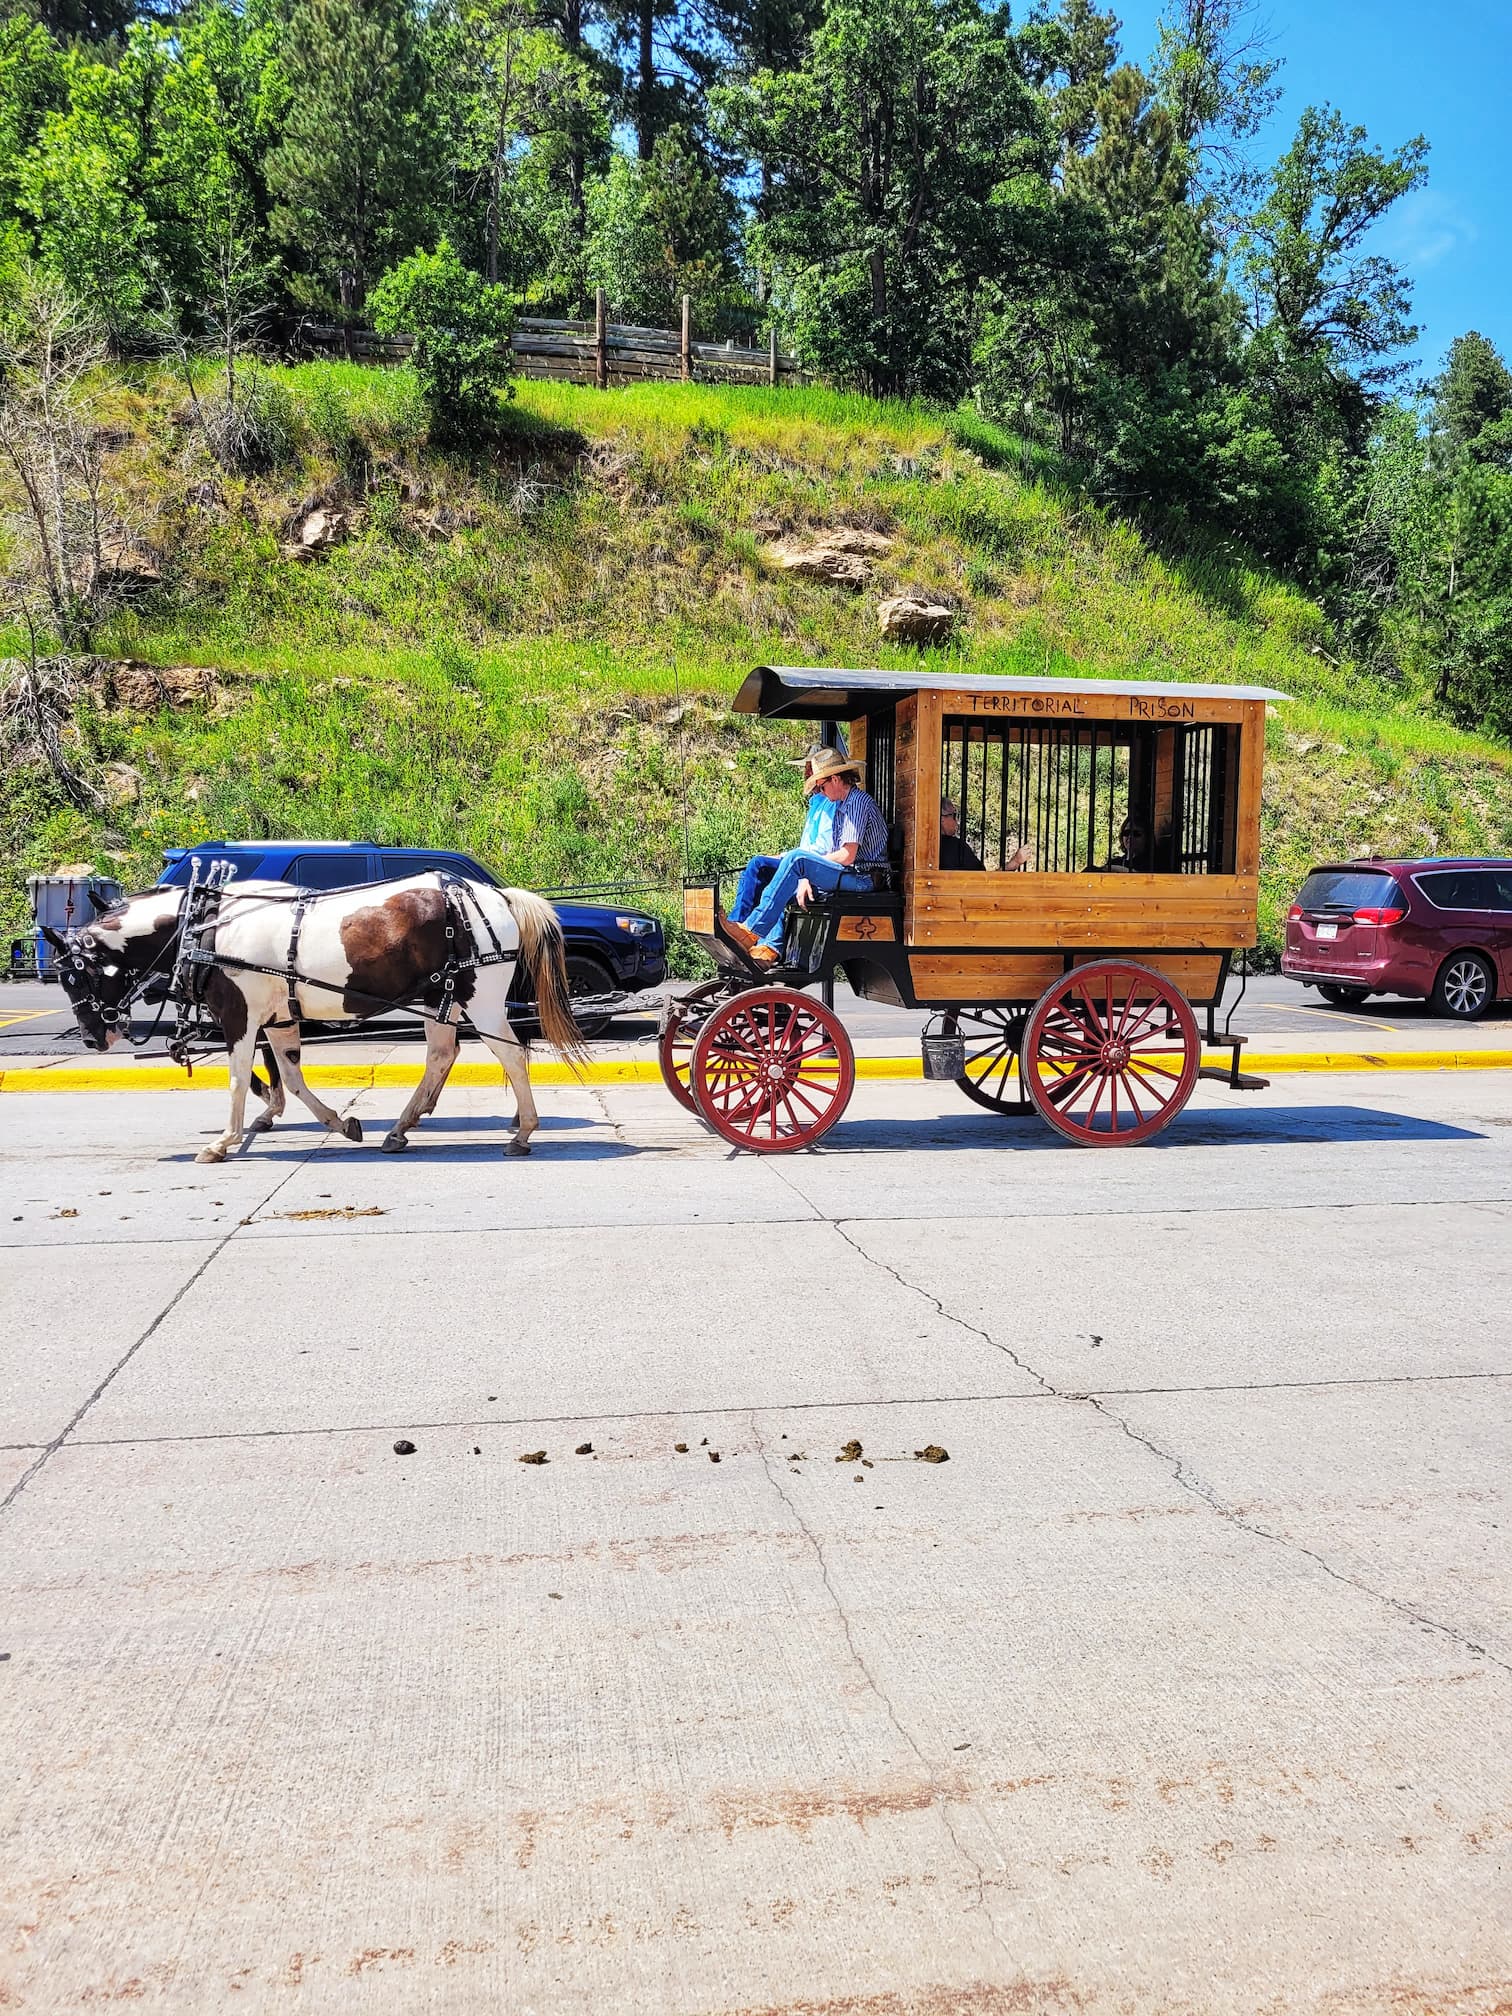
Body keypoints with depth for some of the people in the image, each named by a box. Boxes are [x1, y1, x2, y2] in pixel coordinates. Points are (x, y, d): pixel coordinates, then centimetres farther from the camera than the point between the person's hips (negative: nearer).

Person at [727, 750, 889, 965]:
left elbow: (847, 856, -19)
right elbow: (837, 854, 15)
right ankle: (770, 947, -7)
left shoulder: (858, 802, -10)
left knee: (797, 858, -25)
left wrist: (807, 864, -6)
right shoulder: (841, 805, 21)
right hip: (845, 877, 10)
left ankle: (752, 933, -29)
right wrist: (807, 878, -1)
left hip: (861, 879, -10)